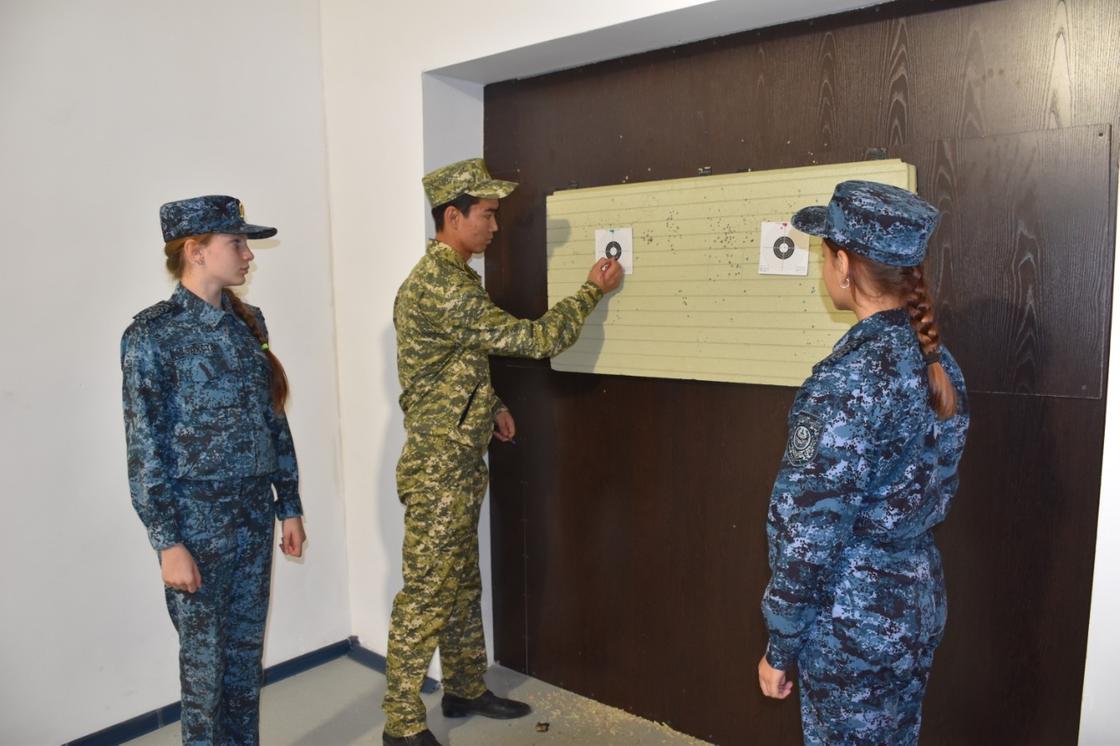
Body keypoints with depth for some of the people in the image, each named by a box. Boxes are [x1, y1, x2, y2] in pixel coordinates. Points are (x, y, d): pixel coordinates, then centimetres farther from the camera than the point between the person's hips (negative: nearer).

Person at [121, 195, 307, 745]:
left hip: (254, 515, 6)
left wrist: (289, 506, 10)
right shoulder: (152, 335, -12)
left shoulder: (245, 322, 6)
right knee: (205, 659, 10)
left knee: (247, 649, 17)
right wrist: (168, 542, -14)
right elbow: (145, 450, -13)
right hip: (197, 521, -5)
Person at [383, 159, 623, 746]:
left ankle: (466, 690, 35)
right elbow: (533, 339, -20)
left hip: (460, 464, 10)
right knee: (426, 594, 2)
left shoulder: (444, 278, 13)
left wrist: (490, 405, 11)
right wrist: (592, 290, -9)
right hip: (438, 469, -10)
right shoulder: (443, 288, -21)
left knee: (462, 585, 19)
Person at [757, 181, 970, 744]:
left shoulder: (849, 377, -25)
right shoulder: (936, 361, 0)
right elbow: (935, 490, 10)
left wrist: (780, 646, -12)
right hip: (918, 603, 8)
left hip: (853, 622, -8)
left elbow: (809, 533, -22)